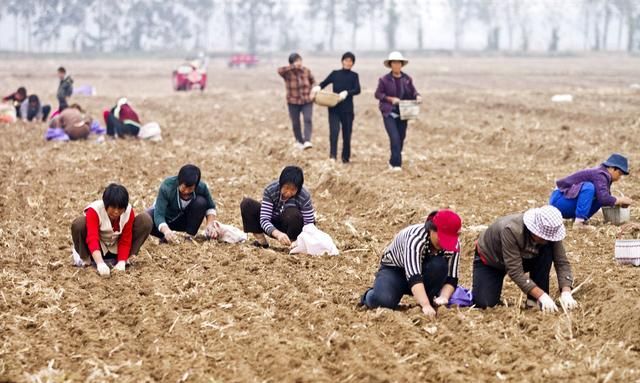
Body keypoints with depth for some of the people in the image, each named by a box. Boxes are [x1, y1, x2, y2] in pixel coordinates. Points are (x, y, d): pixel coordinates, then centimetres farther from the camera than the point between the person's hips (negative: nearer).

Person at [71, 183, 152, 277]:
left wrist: (121, 262, -32)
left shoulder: (129, 212, -18)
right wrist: (100, 263, -56)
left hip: (116, 250, 3)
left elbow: (125, 240, -16)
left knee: (145, 221, -17)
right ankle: (85, 258, -7)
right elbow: (92, 238, -41)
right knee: (78, 224, -34)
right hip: (97, 249, -3)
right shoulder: (94, 210, -29)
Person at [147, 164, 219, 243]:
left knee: (201, 202, -26)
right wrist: (166, 231, -60)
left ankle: (189, 236, -13)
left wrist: (210, 224, -28)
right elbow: (159, 215, -40)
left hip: (184, 221, 2)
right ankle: (168, 237, -9)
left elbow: (210, 207, -8)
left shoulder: (201, 187, -25)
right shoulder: (167, 187, -34)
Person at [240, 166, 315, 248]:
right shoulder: (270, 190, -23)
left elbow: (310, 225, -22)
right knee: (247, 204, -19)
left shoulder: (304, 197, -26)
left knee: (293, 213, -37)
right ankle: (261, 241, -8)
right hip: (273, 227, 2)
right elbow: (264, 220, -27)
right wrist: (278, 234, -47)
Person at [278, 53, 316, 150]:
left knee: (308, 120, -18)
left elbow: (313, 82, 16)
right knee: (296, 124, 8)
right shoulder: (287, 73, -12)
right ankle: (299, 141, 30)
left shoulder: (306, 71, -1)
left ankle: (307, 141, -28)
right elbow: (279, 70, -36)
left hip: (307, 101, 1)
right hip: (293, 102, -1)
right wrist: (293, 67, -37)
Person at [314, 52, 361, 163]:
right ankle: (333, 155, -20)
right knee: (334, 131, -18)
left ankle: (346, 157, 17)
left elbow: (357, 90, -7)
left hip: (347, 109, 0)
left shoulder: (354, 76, 7)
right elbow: (324, 83, 6)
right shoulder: (335, 74, 10)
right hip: (334, 108, 0)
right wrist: (318, 87, -16)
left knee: (347, 134, 4)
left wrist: (346, 93, -25)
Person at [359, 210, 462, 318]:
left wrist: (444, 297, -41)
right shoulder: (416, 238, -35)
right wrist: (426, 305, -57)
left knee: (439, 265, -31)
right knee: (385, 300, -34)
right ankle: (370, 295, 1)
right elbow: (413, 277, -45)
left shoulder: (454, 245, -20)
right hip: (394, 269, -3)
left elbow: (451, 278, -20)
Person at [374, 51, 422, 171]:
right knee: (395, 138, -15)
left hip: (402, 113, 4)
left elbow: (413, 92, 7)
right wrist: (391, 99, -17)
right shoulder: (384, 79, -5)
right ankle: (396, 164, -12)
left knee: (401, 138, 11)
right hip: (389, 113, -4)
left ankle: (393, 161, 28)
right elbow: (378, 94, -4)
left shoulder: (407, 79, 4)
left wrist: (417, 96, -16)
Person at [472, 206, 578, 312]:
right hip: (489, 260, -4)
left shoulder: (550, 233, -25)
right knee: (483, 303, -24)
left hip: (523, 258, 4)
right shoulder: (511, 230, -41)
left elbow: (562, 262, -22)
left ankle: (535, 301, -14)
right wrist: (542, 296, -46)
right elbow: (515, 271, -41)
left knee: (547, 252, -26)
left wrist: (566, 292, -39)